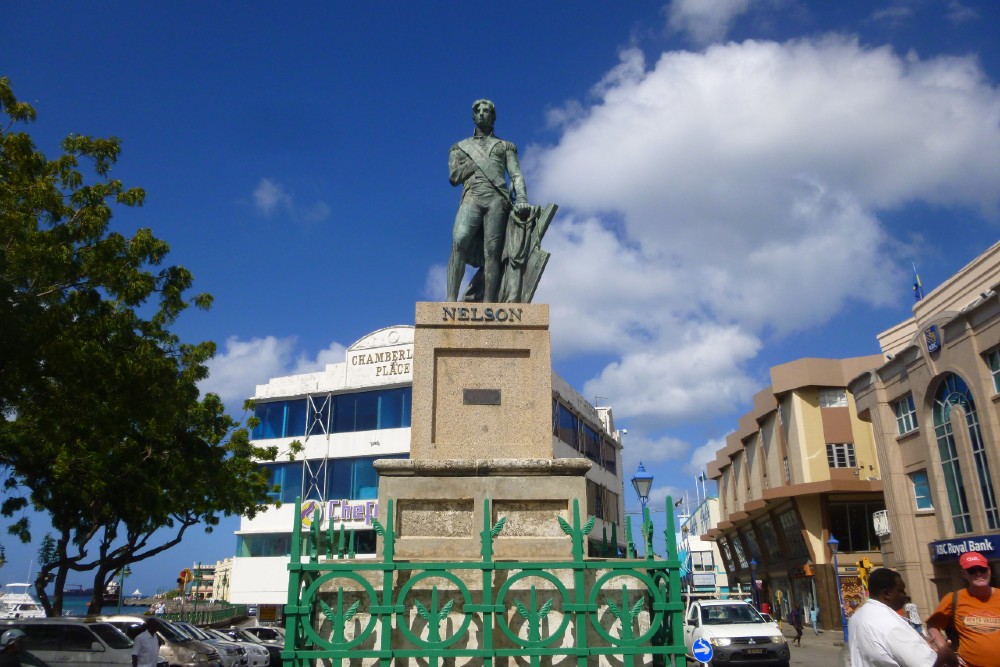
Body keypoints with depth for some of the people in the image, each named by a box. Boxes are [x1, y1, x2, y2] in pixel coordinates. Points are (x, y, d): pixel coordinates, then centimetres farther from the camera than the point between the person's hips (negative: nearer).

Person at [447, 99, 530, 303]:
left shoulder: (505, 146, 26)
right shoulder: (460, 147, 28)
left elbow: (516, 175, 12)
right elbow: (453, 177, 14)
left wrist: (522, 199, -7)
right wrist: (477, 162, 6)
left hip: (497, 200, 0)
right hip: (472, 197, 0)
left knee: (492, 252, -14)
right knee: (459, 242, -26)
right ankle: (451, 300, -32)